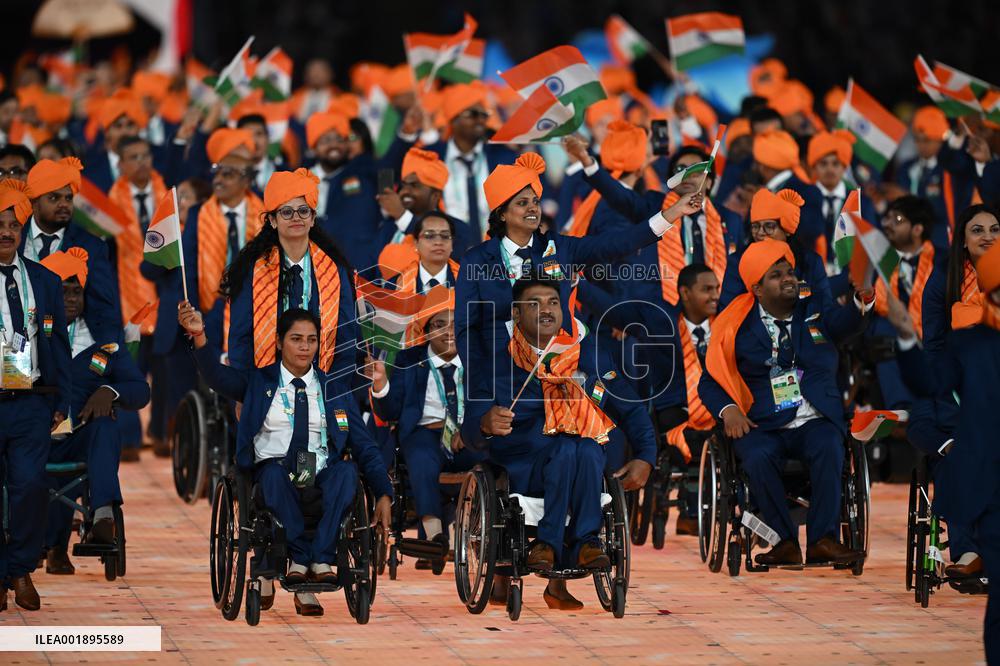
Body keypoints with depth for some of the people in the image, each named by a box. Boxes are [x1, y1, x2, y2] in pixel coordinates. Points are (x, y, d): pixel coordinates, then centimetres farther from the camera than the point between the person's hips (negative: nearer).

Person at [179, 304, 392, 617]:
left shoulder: (335, 391, 17)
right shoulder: (257, 382, 13)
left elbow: (365, 447, 13)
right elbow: (217, 376, -7)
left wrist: (384, 494, -1)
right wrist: (199, 336, -26)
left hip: (322, 480, 2)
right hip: (273, 475, -2)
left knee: (347, 470, -32)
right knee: (275, 472, -37)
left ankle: (321, 558, -35)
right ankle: (302, 561, -35)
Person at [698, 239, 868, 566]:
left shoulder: (817, 314, 15)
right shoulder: (740, 328, 11)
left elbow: (851, 324, -7)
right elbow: (710, 381, 11)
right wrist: (728, 409, -10)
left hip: (815, 421, 1)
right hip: (763, 426, -1)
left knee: (828, 449, -32)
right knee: (758, 457, -34)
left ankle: (823, 540, -33)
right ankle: (785, 542, -28)